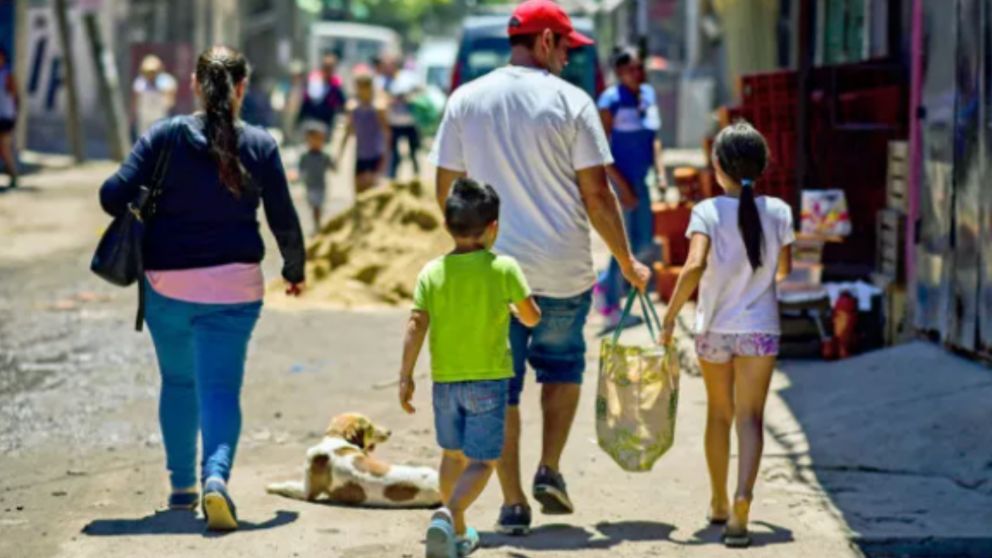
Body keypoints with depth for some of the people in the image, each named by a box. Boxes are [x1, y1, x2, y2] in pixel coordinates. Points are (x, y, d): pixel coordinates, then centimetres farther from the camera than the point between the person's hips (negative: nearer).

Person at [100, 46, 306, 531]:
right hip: (233, 286, -1)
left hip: (167, 284, 1)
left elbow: (115, 195, -10)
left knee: (178, 383, 20)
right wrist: (295, 269, 19)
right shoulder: (260, 145, -3)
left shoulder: (165, 136, -4)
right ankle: (215, 474, -26)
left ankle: (182, 487, 26)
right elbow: (284, 219, 2)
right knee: (220, 388, -1)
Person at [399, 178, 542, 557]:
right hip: (488, 380, -4)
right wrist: (513, 305, 20)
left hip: (445, 380, 4)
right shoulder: (503, 269, -8)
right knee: (481, 462, -3)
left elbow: (416, 326, -7)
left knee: (454, 456, 21)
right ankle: (448, 514, -28)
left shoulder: (432, 272, -2)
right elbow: (532, 317, -2)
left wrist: (406, 376, -3)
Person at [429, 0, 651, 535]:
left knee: (500, 384, 7)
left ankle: (513, 502, 7)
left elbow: (446, 190, 5)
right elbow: (596, 194, -7)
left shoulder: (464, 100, 2)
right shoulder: (570, 101, -6)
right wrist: (627, 261, 4)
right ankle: (550, 470, 13)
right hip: (563, 269, -1)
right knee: (561, 363, 22)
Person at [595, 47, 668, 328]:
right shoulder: (611, 100, -12)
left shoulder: (648, 95, 8)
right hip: (622, 180, -7)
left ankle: (605, 283, 30)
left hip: (643, 179, 7)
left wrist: (660, 170, 6)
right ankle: (611, 307, 13)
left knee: (645, 246, 9)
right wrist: (621, 184, -17)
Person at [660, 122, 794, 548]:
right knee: (749, 418, -2)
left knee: (719, 414, 17)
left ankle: (720, 503, 29)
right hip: (760, 330, 0)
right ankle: (742, 497, -25)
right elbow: (783, 270, 10)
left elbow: (694, 266, -24)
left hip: (714, 329, 0)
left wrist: (670, 316, -16)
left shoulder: (708, 212, -11)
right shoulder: (777, 212, -2)